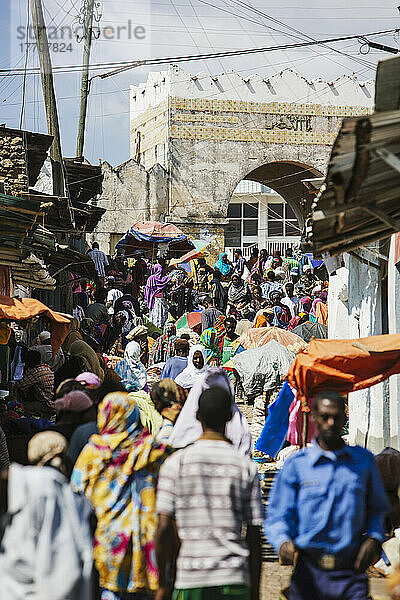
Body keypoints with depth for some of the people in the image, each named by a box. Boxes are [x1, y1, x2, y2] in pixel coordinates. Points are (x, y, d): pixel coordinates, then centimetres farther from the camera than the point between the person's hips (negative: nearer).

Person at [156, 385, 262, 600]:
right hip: (235, 581, 1)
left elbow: (164, 527, -5)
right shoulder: (246, 467, 2)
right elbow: (254, 535, 3)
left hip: (190, 581, -1)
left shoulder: (175, 463, -1)